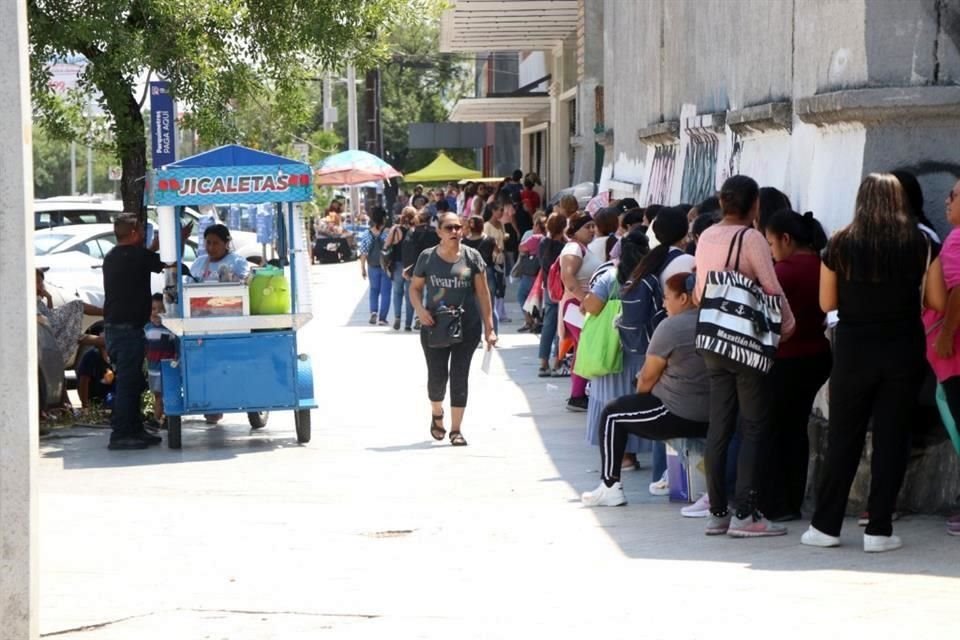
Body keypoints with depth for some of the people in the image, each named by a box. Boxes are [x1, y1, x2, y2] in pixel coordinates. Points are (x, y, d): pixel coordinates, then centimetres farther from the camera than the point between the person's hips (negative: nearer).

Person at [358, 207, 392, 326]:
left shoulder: (366, 235, -7)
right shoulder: (387, 234, -14)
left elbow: (363, 254, -5)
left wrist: (363, 269, 5)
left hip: (373, 267, 2)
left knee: (374, 290, 21)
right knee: (385, 292, 6)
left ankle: (373, 312, 4)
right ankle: (382, 318, 2)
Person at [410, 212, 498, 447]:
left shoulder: (472, 257, 0)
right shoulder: (427, 257, 1)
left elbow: (483, 293, 1)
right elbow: (415, 288, 9)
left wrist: (489, 328, -3)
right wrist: (420, 309, -11)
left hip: (467, 326, 0)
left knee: (459, 376, 0)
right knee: (437, 376, 3)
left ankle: (456, 429, 7)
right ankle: (437, 414, 34)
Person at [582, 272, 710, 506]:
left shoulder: (670, 327, -15)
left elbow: (648, 378, -7)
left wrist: (639, 395, 14)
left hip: (681, 416, -8)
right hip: (713, 419, 8)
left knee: (612, 415, 11)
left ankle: (610, 487, 11)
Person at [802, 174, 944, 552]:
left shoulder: (841, 244, -3)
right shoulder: (920, 243, -2)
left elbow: (827, 303, 0)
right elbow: (936, 302, -1)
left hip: (854, 350, 0)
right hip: (903, 349, 0)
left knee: (843, 439, 9)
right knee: (891, 439, 4)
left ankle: (826, 526, 11)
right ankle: (878, 529, 3)